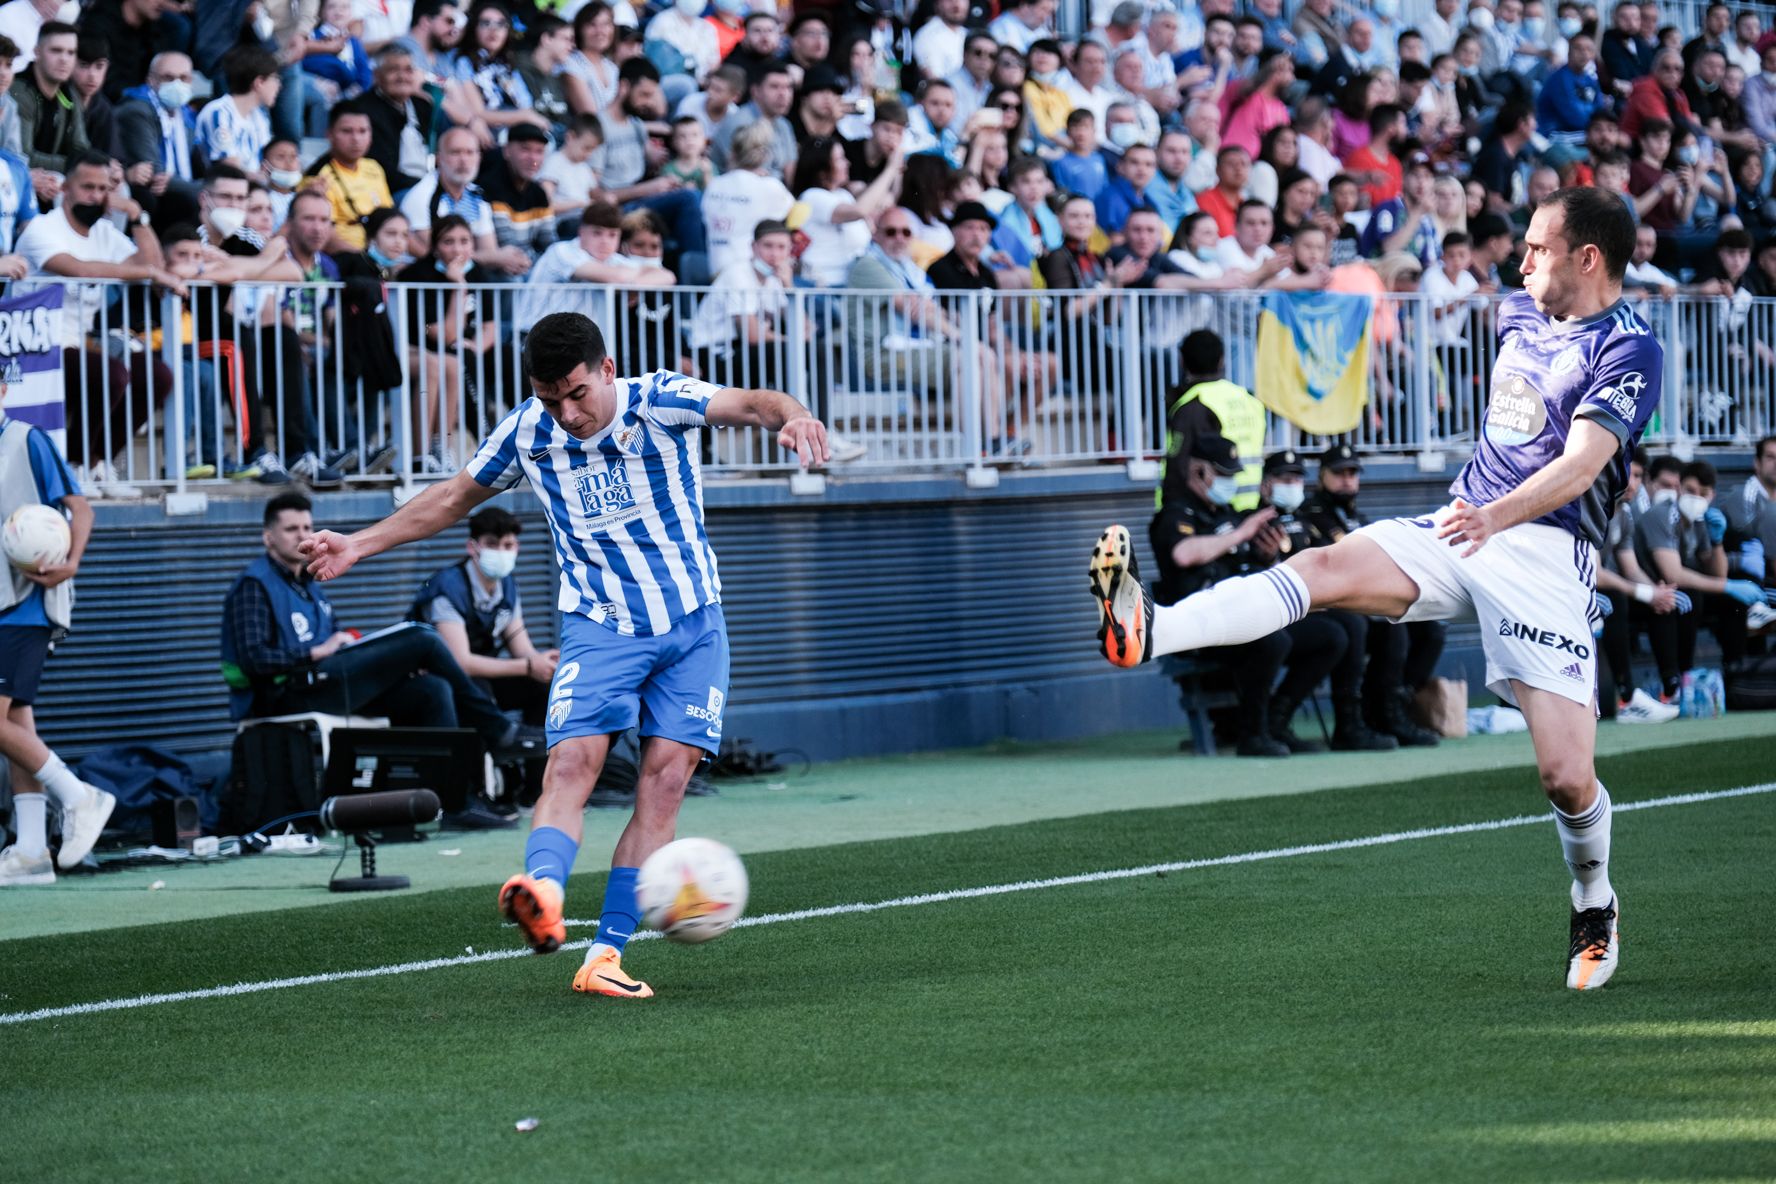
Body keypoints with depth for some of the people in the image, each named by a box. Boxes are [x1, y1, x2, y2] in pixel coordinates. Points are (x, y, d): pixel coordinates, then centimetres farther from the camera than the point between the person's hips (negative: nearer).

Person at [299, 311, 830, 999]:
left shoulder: (659, 402, -12)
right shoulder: (527, 433, -3)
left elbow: (750, 404, -27)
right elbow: (453, 499, 14)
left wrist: (792, 417, -51)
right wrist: (358, 546, 13)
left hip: (691, 625, -1)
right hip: (599, 627, 1)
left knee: (666, 776, -9)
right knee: (572, 762, -21)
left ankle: (606, 955, -9)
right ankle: (542, 895, -45)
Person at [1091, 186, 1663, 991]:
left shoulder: (1629, 349, -9)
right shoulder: (1518, 314, 15)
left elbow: (1583, 459, -23)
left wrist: (1498, 515, -38)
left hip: (1545, 548, -6)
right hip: (1458, 526, 6)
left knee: (1566, 778, -12)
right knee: (1324, 569, -21)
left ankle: (1595, 909, 18)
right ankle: (1147, 631, -41)